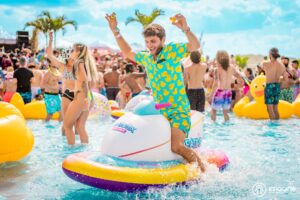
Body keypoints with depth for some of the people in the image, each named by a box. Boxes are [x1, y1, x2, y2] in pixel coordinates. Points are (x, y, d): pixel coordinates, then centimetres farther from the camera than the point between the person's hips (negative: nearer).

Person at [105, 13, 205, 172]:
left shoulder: (171, 50, -5)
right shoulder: (147, 58, 12)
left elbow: (195, 46, -17)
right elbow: (128, 53, 28)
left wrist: (185, 29, -35)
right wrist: (115, 31, 21)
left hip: (179, 111, -7)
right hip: (158, 112, 7)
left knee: (176, 146, -25)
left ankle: (204, 172, -6)